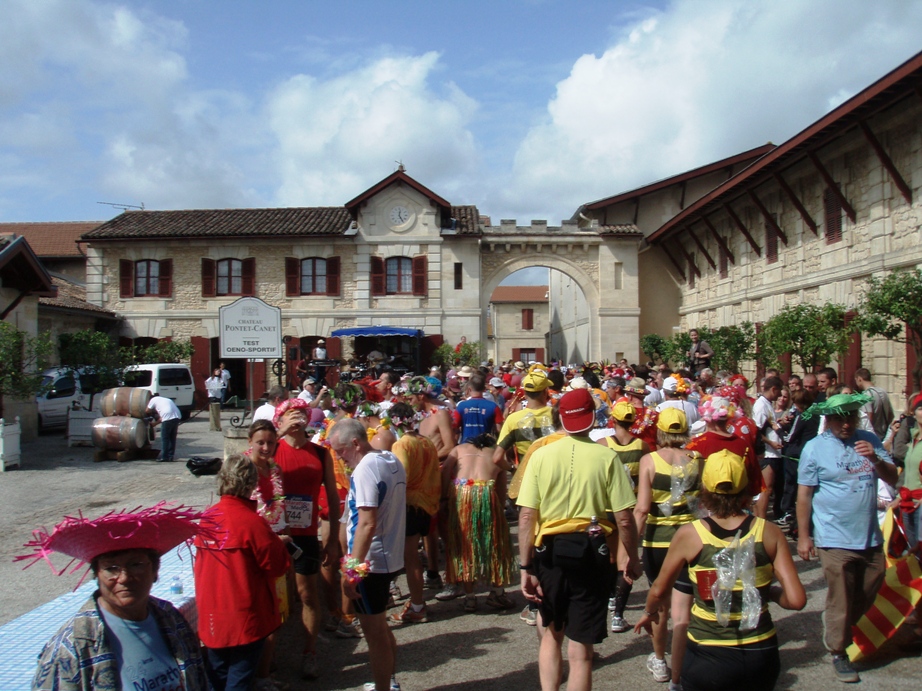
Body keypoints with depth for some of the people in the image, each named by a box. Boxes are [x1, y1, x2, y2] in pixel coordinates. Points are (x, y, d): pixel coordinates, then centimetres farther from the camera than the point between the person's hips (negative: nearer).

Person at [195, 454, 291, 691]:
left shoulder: (207, 517, -4)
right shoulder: (252, 522, -20)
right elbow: (277, 566, -13)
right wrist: (279, 544, 7)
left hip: (211, 616, 6)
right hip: (244, 618, -5)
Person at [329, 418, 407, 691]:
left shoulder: (365, 469, -20)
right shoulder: (393, 461, 8)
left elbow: (367, 523, -26)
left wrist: (351, 568, -23)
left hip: (370, 563, -10)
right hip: (392, 558, 10)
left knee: (375, 633, 3)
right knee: (381, 629, 24)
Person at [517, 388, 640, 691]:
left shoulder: (542, 455, -5)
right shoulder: (606, 457, -8)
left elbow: (526, 515, -7)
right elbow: (624, 519, -7)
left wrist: (525, 567, -1)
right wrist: (632, 559, 8)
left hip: (549, 552, 2)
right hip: (592, 554, -1)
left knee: (550, 633, 24)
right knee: (580, 650, 8)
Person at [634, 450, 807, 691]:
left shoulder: (689, 534, -10)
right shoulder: (768, 531, -6)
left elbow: (658, 591, 2)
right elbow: (796, 600, -7)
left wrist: (650, 612, 23)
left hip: (708, 659, -2)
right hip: (762, 657, 3)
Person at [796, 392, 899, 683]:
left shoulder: (869, 440, 4)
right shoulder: (814, 448, -8)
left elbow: (892, 478, 4)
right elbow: (804, 495, -7)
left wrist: (875, 458, -16)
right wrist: (803, 536, -7)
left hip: (870, 537, 5)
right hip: (835, 540, -5)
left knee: (867, 595, 20)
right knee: (840, 600, 4)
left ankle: (838, 628, 44)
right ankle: (838, 653, 21)